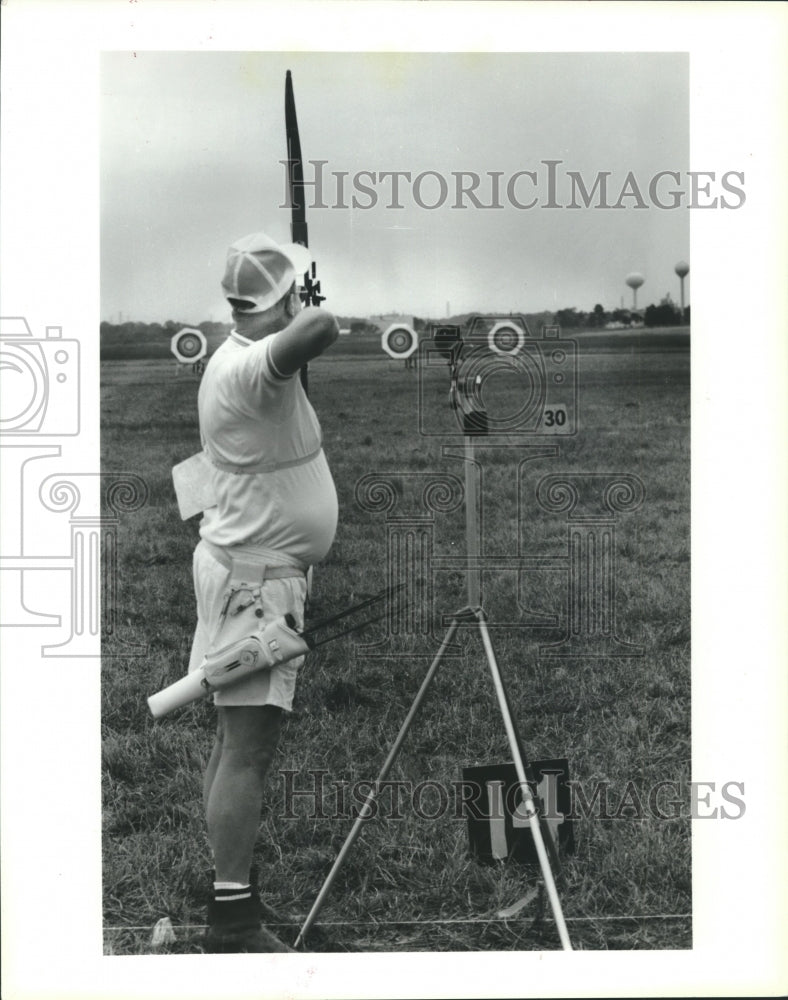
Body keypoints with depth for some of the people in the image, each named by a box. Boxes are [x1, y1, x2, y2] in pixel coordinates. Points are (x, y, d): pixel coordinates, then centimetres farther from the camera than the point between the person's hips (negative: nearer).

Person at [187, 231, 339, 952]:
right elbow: (319, 329, -41)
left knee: (238, 741, 17)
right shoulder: (250, 367, -22)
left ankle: (230, 885, 28)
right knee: (248, 746, -9)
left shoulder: (243, 359, 9)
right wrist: (313, 312, -20)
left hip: (257, 569, 11)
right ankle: (233, 919, -6)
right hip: (254, 575, -11)